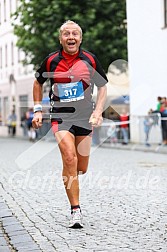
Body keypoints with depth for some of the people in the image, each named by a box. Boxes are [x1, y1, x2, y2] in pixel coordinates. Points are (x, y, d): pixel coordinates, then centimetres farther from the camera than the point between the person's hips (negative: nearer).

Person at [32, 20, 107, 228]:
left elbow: (102, 86, 9)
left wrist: (97, 112, -3)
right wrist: (37, 110, 8)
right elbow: (38, 82, 15)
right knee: (69, 158, -23)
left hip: (84, 116, 2)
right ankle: (75, 210, -17)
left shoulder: (90, 60, 1)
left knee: (81, 169, 6)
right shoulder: (51, 61, -1)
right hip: (60, 116, -2)